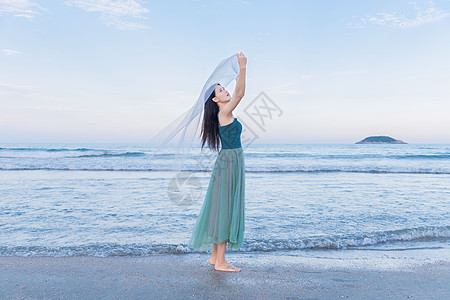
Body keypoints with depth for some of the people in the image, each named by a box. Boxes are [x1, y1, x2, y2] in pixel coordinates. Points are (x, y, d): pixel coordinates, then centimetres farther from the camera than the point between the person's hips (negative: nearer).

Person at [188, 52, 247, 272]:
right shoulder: (223, 113, -11)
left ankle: (215, 256, 24)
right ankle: (220, 262, 6)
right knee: (225, 209, -5)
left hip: (231, 163, 10)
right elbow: (240, 94, -19)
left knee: (222, 209, 13)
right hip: (229, 163, -10)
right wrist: (242, 68, -16)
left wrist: (241, 73, 29)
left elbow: (237, 94, 30)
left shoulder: (226, 113, 13)